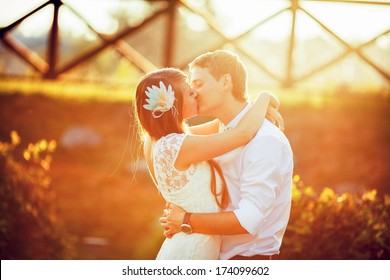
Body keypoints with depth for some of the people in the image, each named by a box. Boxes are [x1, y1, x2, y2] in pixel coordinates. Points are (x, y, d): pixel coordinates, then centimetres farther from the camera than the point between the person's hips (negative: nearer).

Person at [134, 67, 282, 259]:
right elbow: (243, 133, -22)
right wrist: (264, 98, -5)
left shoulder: (159, 139, 4)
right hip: (190, 253, -9)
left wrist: (259, 108, 2)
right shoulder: (176, 146, -24)